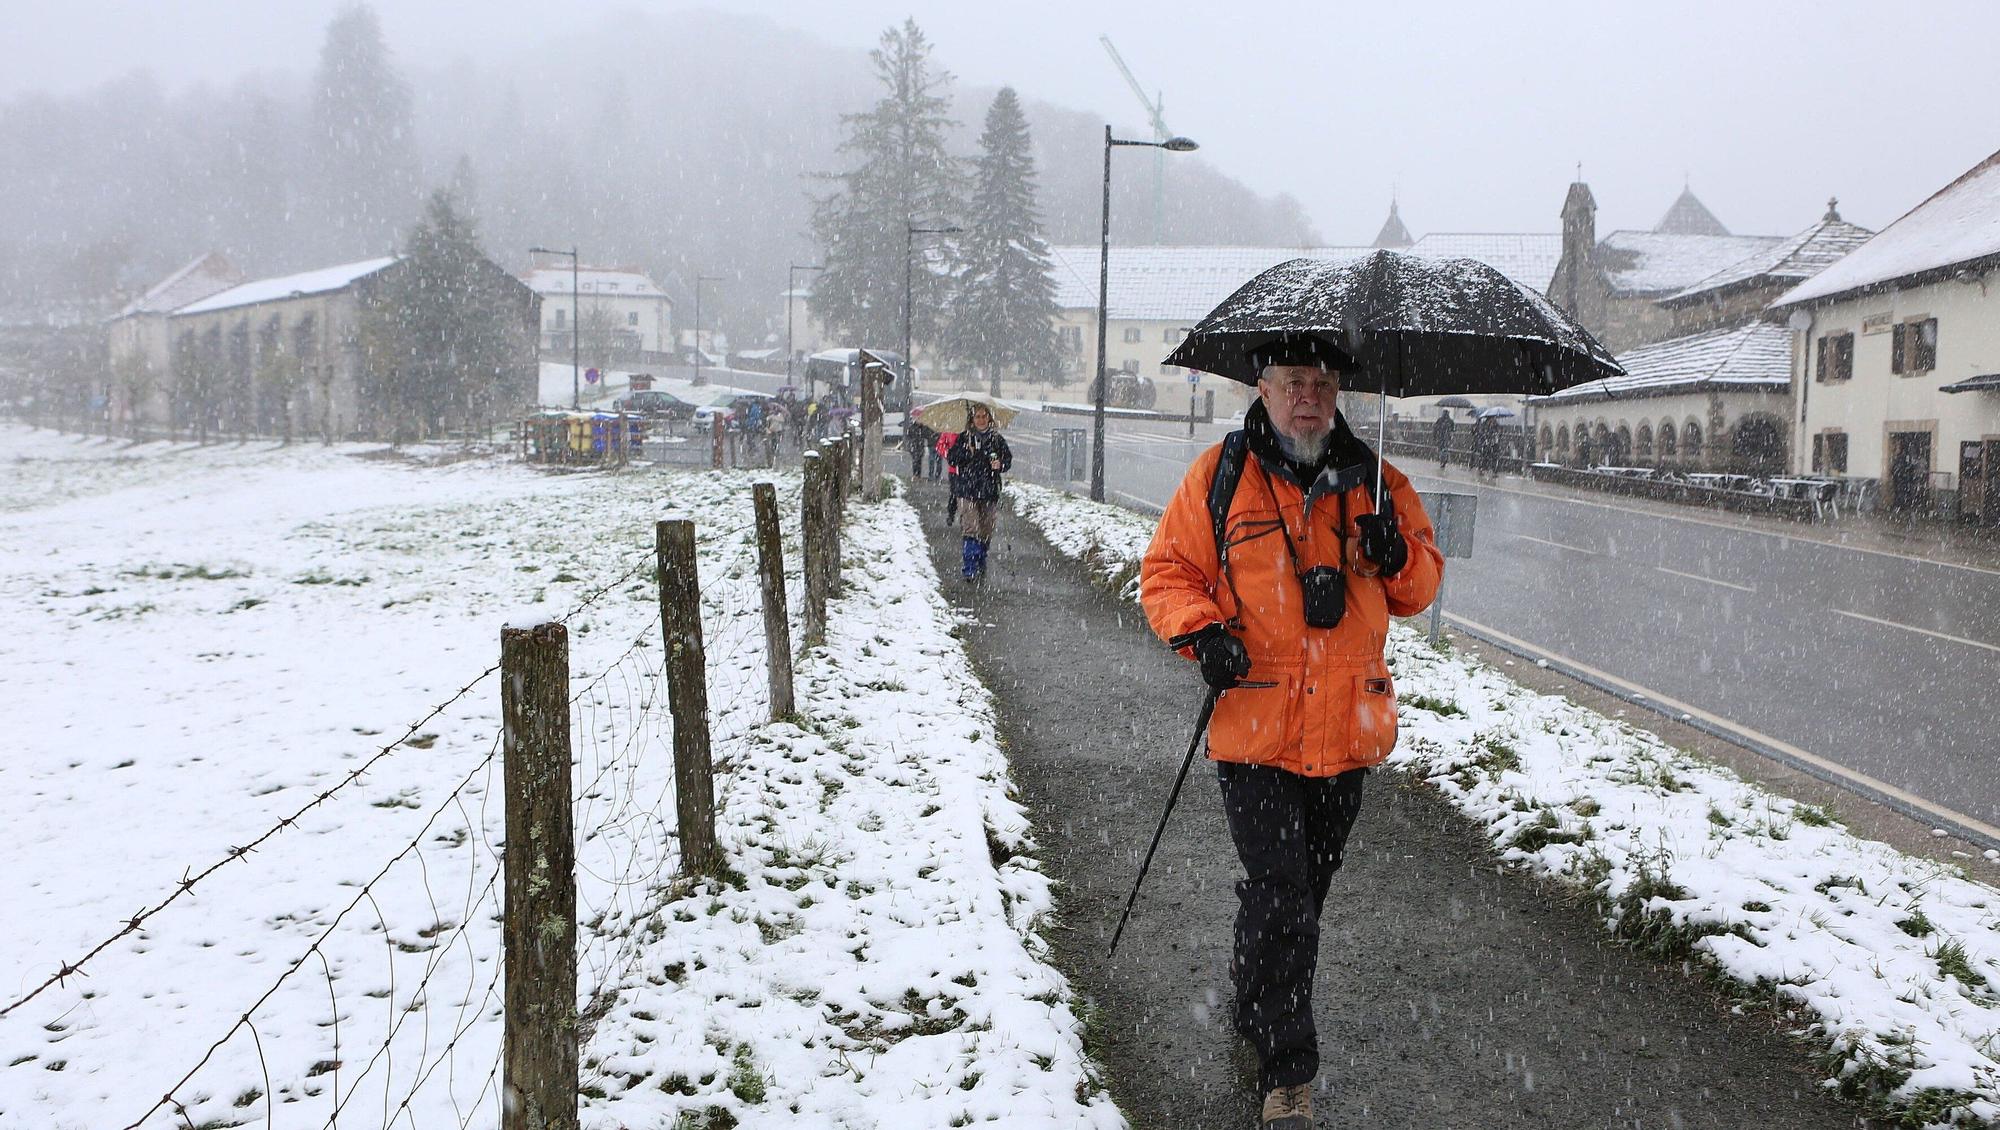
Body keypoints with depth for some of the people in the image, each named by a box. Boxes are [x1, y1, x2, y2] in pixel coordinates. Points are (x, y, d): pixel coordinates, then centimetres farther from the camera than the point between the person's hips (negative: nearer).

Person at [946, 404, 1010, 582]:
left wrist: (1000, 464, -9)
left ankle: (980, 565, 27)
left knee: (986, 532, 9)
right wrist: (966, 452, -18)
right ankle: (970, 569, -12)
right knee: (971, 529, -12)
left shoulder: (997, 439, 8)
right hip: (967, 491, -2)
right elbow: (952, 458, 0)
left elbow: (1008, 458, 12)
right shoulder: (964, 438, 3)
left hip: (989, 492, 2)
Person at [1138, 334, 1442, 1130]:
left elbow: (1420, 589, 12)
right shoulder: (1219, 477, -2)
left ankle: (1253, 997, 43)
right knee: (1281, 900, -6)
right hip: (1255, 728, -4)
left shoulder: (1374, 481, 6)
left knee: (1304, 890, 19)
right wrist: (1201, 632, -17)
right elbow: (1167, 571, 2)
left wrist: (1396, 556, -11)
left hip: (1347, 731, 4)